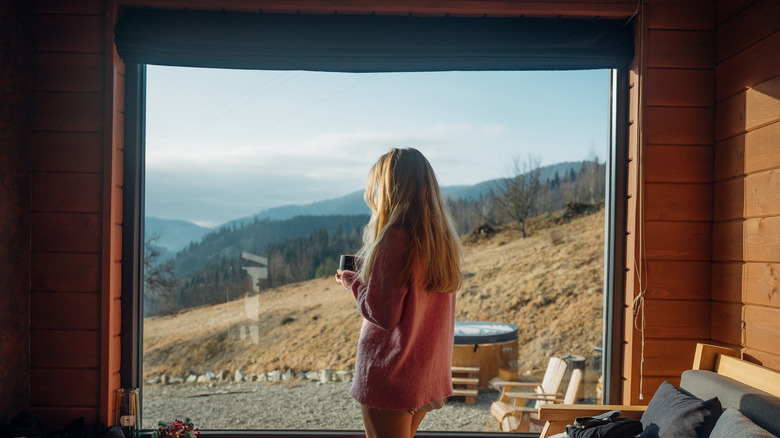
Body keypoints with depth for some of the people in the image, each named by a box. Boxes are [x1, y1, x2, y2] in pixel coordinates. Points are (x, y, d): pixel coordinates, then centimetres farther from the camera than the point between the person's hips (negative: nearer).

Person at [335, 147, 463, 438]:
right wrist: (368, 272, 13)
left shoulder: (395, 238, -20)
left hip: (390, 378, -8)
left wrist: (352, 282, -4)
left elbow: (383, 314, -20)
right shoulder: (443, 239, 4)